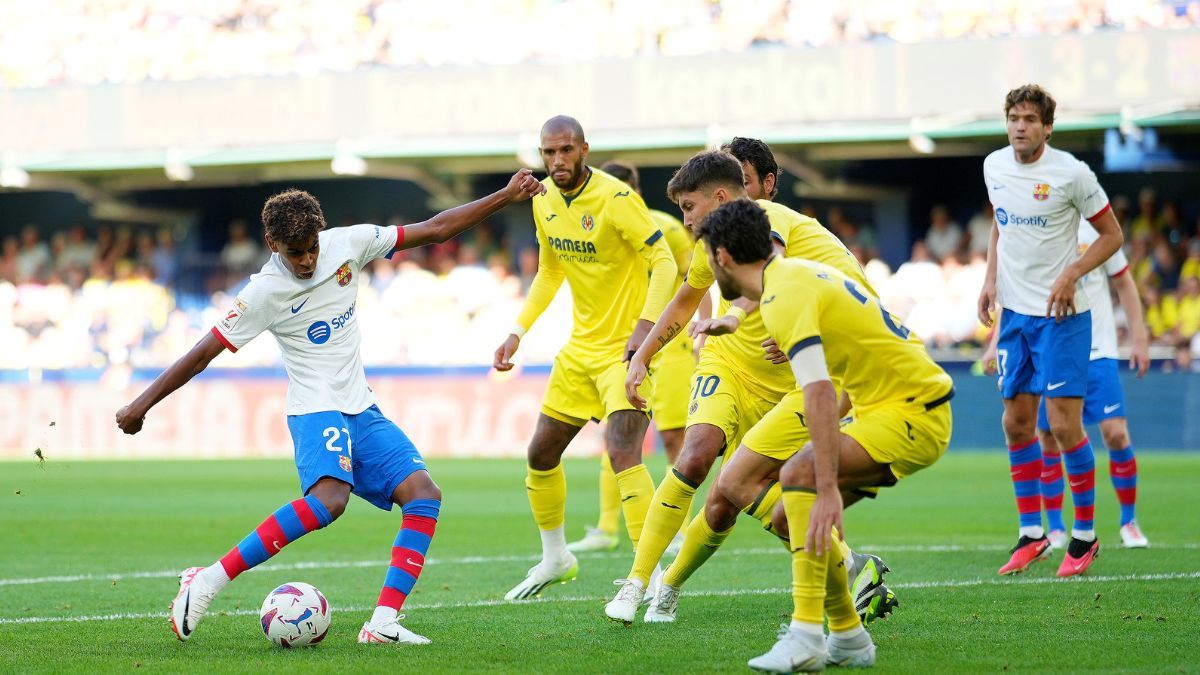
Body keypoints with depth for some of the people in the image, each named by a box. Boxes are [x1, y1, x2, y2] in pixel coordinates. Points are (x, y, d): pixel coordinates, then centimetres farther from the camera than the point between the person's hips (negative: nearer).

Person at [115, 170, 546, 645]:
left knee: (424, 494, -11)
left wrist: (506, 196, 5)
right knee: (329, 499, -34)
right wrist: (141, 405, -8)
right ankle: (207, 583, -32)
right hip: (316, 411, -7)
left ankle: (383, 623, -16)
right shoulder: (266, 292, -14)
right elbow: (203, 353, -9)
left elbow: (433, 230, 7)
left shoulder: (346, 244, -1)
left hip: (362, 410, 7)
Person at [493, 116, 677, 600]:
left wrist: (645, 325, -33)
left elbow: (665, 261, -21)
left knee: (622, 452, -24)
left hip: (626, 346, -8)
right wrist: (518, 332, 12)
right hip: (582, 345, 8)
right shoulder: (545, 203, 4)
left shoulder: (616, 198, -19)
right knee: (541, 453, 14)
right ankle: (555, 557, 36)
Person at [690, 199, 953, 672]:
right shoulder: (794, 272, 11)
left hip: (913, 411, -10)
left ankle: (806, 635, -28)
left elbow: (821, 394, -32)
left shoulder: (785, 299, -20)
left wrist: (829, 489, -38)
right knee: (792, 516, 6)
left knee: (800, 475, -27)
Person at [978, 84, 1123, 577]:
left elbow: (1112, 234, -4)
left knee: (1064, 425, -9)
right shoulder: (994, 167, 4)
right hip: (1014, 312, 6)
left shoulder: (1072, 174, -13)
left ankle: (1084, 536, 4)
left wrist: (1070, 275, -17)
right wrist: (991, 279, 8)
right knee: (1016, 423, 6)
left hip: (1061, 315, -6)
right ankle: (1031, 535, 16)